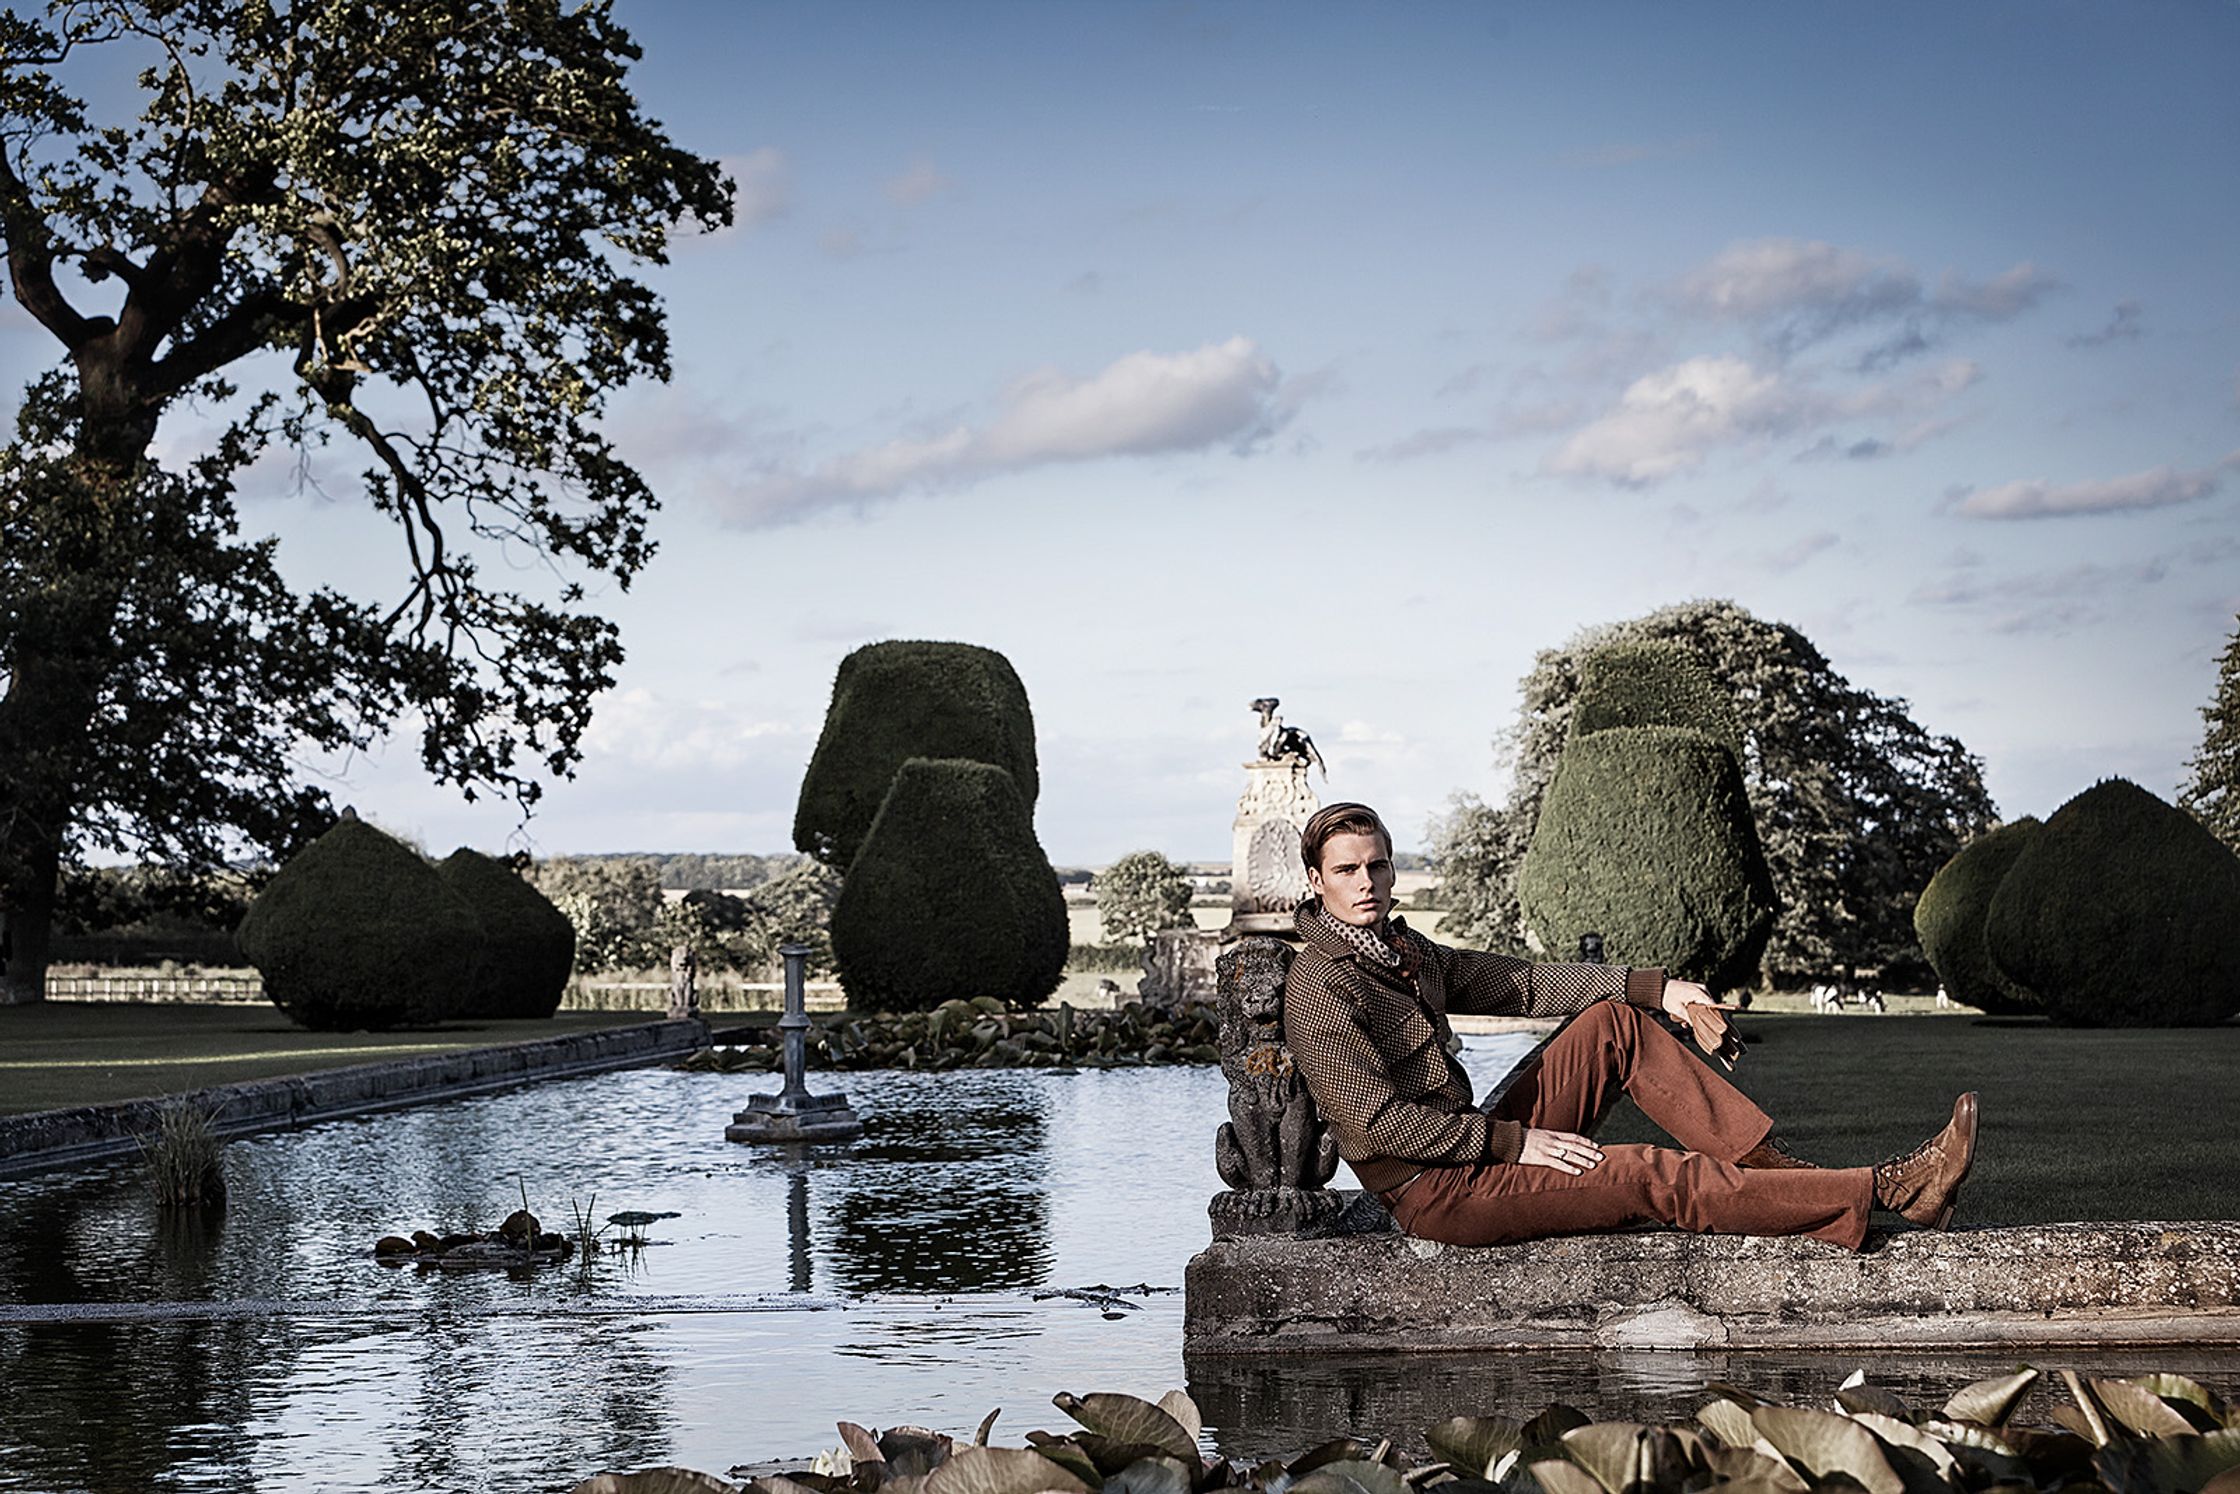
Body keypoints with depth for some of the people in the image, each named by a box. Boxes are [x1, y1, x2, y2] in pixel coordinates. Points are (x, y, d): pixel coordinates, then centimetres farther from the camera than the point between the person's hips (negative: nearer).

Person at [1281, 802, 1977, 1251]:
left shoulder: (1401, 948, 11)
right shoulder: (1320, 987, -17)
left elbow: (1519, 983, 14)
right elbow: (1377, 1120, -23)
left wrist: (1655, 989, 8)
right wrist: (1514, 1140, -21)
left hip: (1479, 1148, 9)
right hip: (1436, 1194, -9)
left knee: (1616, 1025, 2)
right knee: (1655, 1178, -16)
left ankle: (1781, 1168, -3)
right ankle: (1888, 1192, -15)